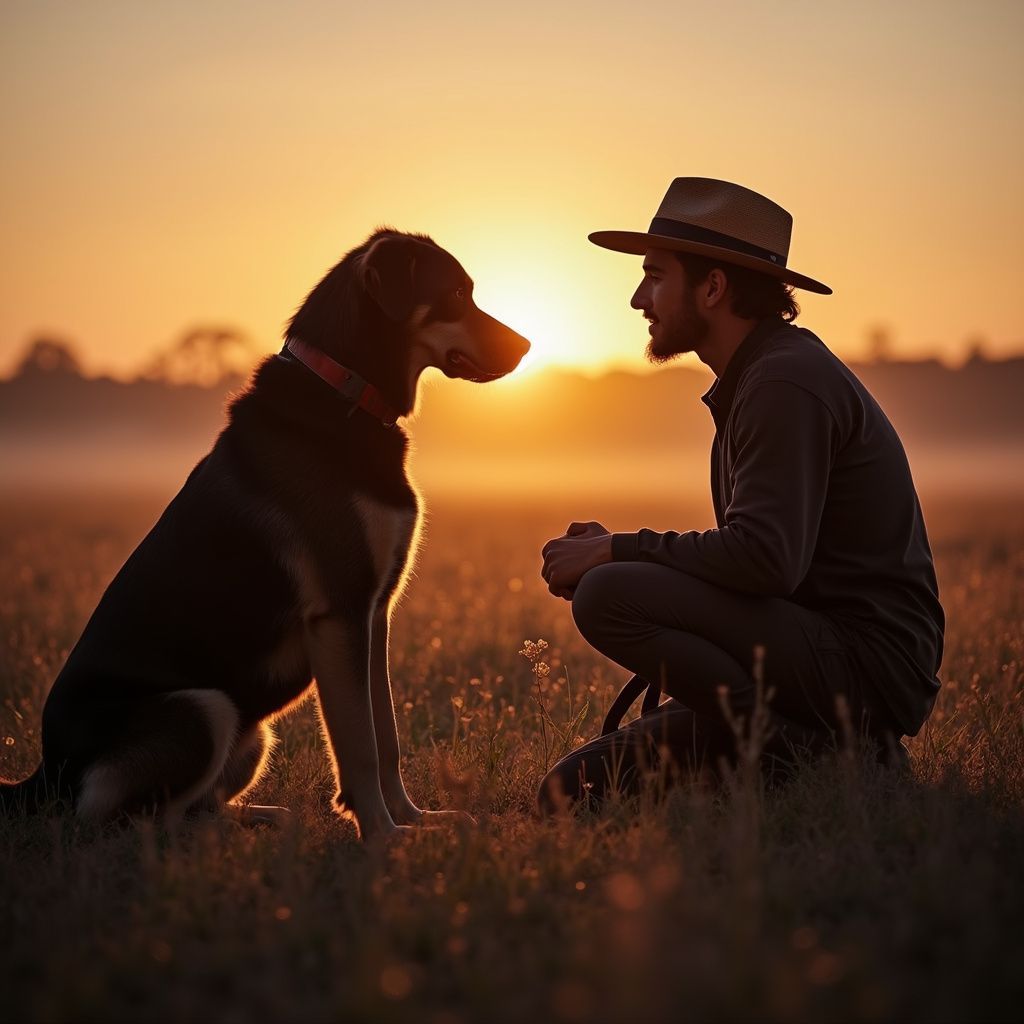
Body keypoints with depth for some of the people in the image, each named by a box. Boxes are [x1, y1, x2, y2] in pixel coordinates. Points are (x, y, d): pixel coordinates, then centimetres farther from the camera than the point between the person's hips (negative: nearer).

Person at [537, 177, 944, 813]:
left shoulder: (789, 383, -15)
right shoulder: (751, 381, 18)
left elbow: (766, 558, -27)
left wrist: (617, 551, -15)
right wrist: (616, 553, 6)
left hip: (862, 661, -10)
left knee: (608, 598, -26)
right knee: (572, 794, 4)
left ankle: (792, 755, -14)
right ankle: (819, 755, 6)